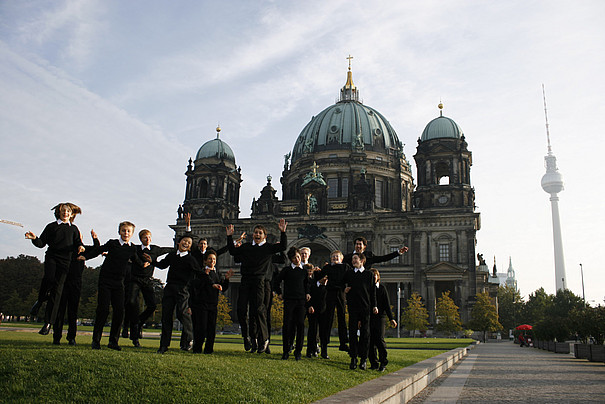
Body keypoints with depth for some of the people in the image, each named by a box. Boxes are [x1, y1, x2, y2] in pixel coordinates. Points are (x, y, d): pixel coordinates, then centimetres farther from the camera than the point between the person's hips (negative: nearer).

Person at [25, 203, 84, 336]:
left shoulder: (74, 229, 19)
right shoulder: (51, 226, 15)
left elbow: (78, 242, 12)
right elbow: (42, 243, 12)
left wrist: (80, 247, -11)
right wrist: (34, 238, -8)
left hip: (65, 260, 1)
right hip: (51, 257, 0)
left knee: (57, 289, -7)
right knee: (49, 278, -30)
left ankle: (48, 322, -6)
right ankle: (40, 300, 1)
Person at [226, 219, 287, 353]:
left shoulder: (269, 247, 9)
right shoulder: (246, 246, 18)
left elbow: (282, 247, -1)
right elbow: (233, 251, 21)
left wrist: (283, 232, -12)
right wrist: (230, 236, 14)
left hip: (259, 280, -3)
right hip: (245, 280, 3)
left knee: (258, 309, -7)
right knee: (241, 309, -1)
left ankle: (263, 339, 5)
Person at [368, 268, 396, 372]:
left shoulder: (382, 288, 7)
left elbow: (387, 304, 6)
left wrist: (391, 318, -2)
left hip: (379, 316, -2)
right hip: (368, 317, 2)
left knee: (380, 339, -11)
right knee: (371, 341, 1)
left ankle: (383, 363, -1)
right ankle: (374, 363, 10)